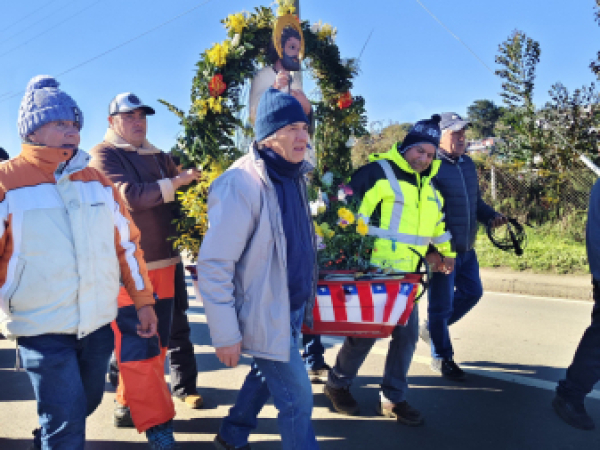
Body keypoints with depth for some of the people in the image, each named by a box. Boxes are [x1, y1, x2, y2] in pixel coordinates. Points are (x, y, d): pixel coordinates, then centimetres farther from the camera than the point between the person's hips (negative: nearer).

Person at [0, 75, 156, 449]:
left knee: (88, 402, 21)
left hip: (98, 324, 5)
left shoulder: (98, 180, 5)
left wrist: (143, 301, 10)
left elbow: (127, 243, 10)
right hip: (42, 329, -5)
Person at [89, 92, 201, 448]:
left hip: (163, 262, 7)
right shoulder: (104, 156, -5)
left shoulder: (158, 158, 17)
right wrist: (175, 182, -16)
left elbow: (177, 201, 24)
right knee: (139, 348, -5)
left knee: (156, 344, 12)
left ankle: (130, 406, 27)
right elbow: (129, 196, -19)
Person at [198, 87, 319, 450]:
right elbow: (214, 265, -22)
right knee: (298, 399, 1)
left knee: (267, 376, 24)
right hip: (264, 315, -8)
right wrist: (225, 333, -19)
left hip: (292, 308, 9)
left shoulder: (294, 175, 4)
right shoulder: (241, 184, -23)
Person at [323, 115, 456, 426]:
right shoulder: (378, 172, -11)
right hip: (374, 273, -7)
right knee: (366, 331, -2)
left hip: (407, 275, 8)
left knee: (407, 335, 8)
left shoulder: (429, 184, 15)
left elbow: (437, 223, 29)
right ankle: (338, 384, 23)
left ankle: (393, 398, 23)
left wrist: (447, 253, 28)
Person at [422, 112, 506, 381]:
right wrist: (430, 249, -26)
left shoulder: (467, 164, 11)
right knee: (441, 304, 4)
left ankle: (431, 328, 37)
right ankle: (441, 357, 22)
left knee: (472, 292, 19)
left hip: (466, 249, 8)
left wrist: (491, 215, 3)